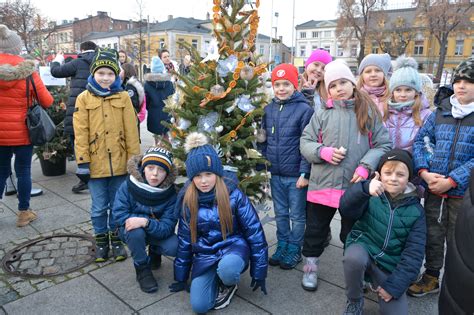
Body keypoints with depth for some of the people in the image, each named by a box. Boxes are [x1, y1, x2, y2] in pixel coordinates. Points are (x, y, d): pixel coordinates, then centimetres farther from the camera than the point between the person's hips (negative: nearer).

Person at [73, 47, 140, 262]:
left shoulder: (123, 97, 1)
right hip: (96, 163, 0)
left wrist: (134, 158, 0)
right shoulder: (84, 98, -1)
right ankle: (101, 240, 30)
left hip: (120, 163, 1)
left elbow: (131, 131, 0)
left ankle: (116, 239, 31)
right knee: (99, 207, 12)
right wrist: (83, 161, -7)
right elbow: (81, 133, -3)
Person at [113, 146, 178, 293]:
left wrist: (146, 222, -44)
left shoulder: (170, 193, -21)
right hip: (132, 232, -1)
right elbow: (119, 214, -23)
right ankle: (142, 269, -7)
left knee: (174, 247, -25)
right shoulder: (129, 185, -22)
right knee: (135, 230, -35)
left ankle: (154, 251, 14)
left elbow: (167, 228, -25)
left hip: (157, 233, 1)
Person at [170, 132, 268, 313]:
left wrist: (259, 272, -5)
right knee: (199, 306, -14)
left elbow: (254, 232, -9)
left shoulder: (233, 195, -16)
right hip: (205, 253, 3)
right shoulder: (188, 200, -6)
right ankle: (219, 276, 16)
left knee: (226, 269, -38)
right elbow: (184, 239, 5)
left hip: (233, 246, -3)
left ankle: (229, 284, 1)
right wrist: (181, 277, 11)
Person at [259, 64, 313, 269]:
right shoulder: (268, 109, 6)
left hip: (296, 174, -4)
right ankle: (282, 246, 33)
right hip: (275, 174, 5)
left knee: (297, 215, 11)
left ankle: (294, 250, 27)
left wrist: (304, 173, -15)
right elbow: (263, 141, 12)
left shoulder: (304, 109, -9)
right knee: (280, 213, 17)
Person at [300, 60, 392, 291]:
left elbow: (383, 145, 1)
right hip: (322, 184, 1)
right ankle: (311, 268, 35)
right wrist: (323, 151, -15)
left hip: (355, 186, 0)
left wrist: (366, 166, -13)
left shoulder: (369, 112, 2)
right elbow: (305, 142, 4)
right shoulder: (323, 113, 2)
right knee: (315, 230, 14)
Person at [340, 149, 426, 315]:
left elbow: (413, 254, -4)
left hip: (390, 266, 1)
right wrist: (364, 188, -45)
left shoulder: (416, 210, -2)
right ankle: (354, 301, -6)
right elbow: (346, 210, -26)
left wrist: (394, 285, -12)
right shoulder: (371, 195, -5)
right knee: (354, 257, -35)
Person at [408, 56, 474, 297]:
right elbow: (420, 141, 5)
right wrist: (424, 172, -9)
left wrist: (450, 181, -19)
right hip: (433, 189, 3)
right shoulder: (440, 112, 5)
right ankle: (431, 277, 36)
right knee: (432, 235, 16)